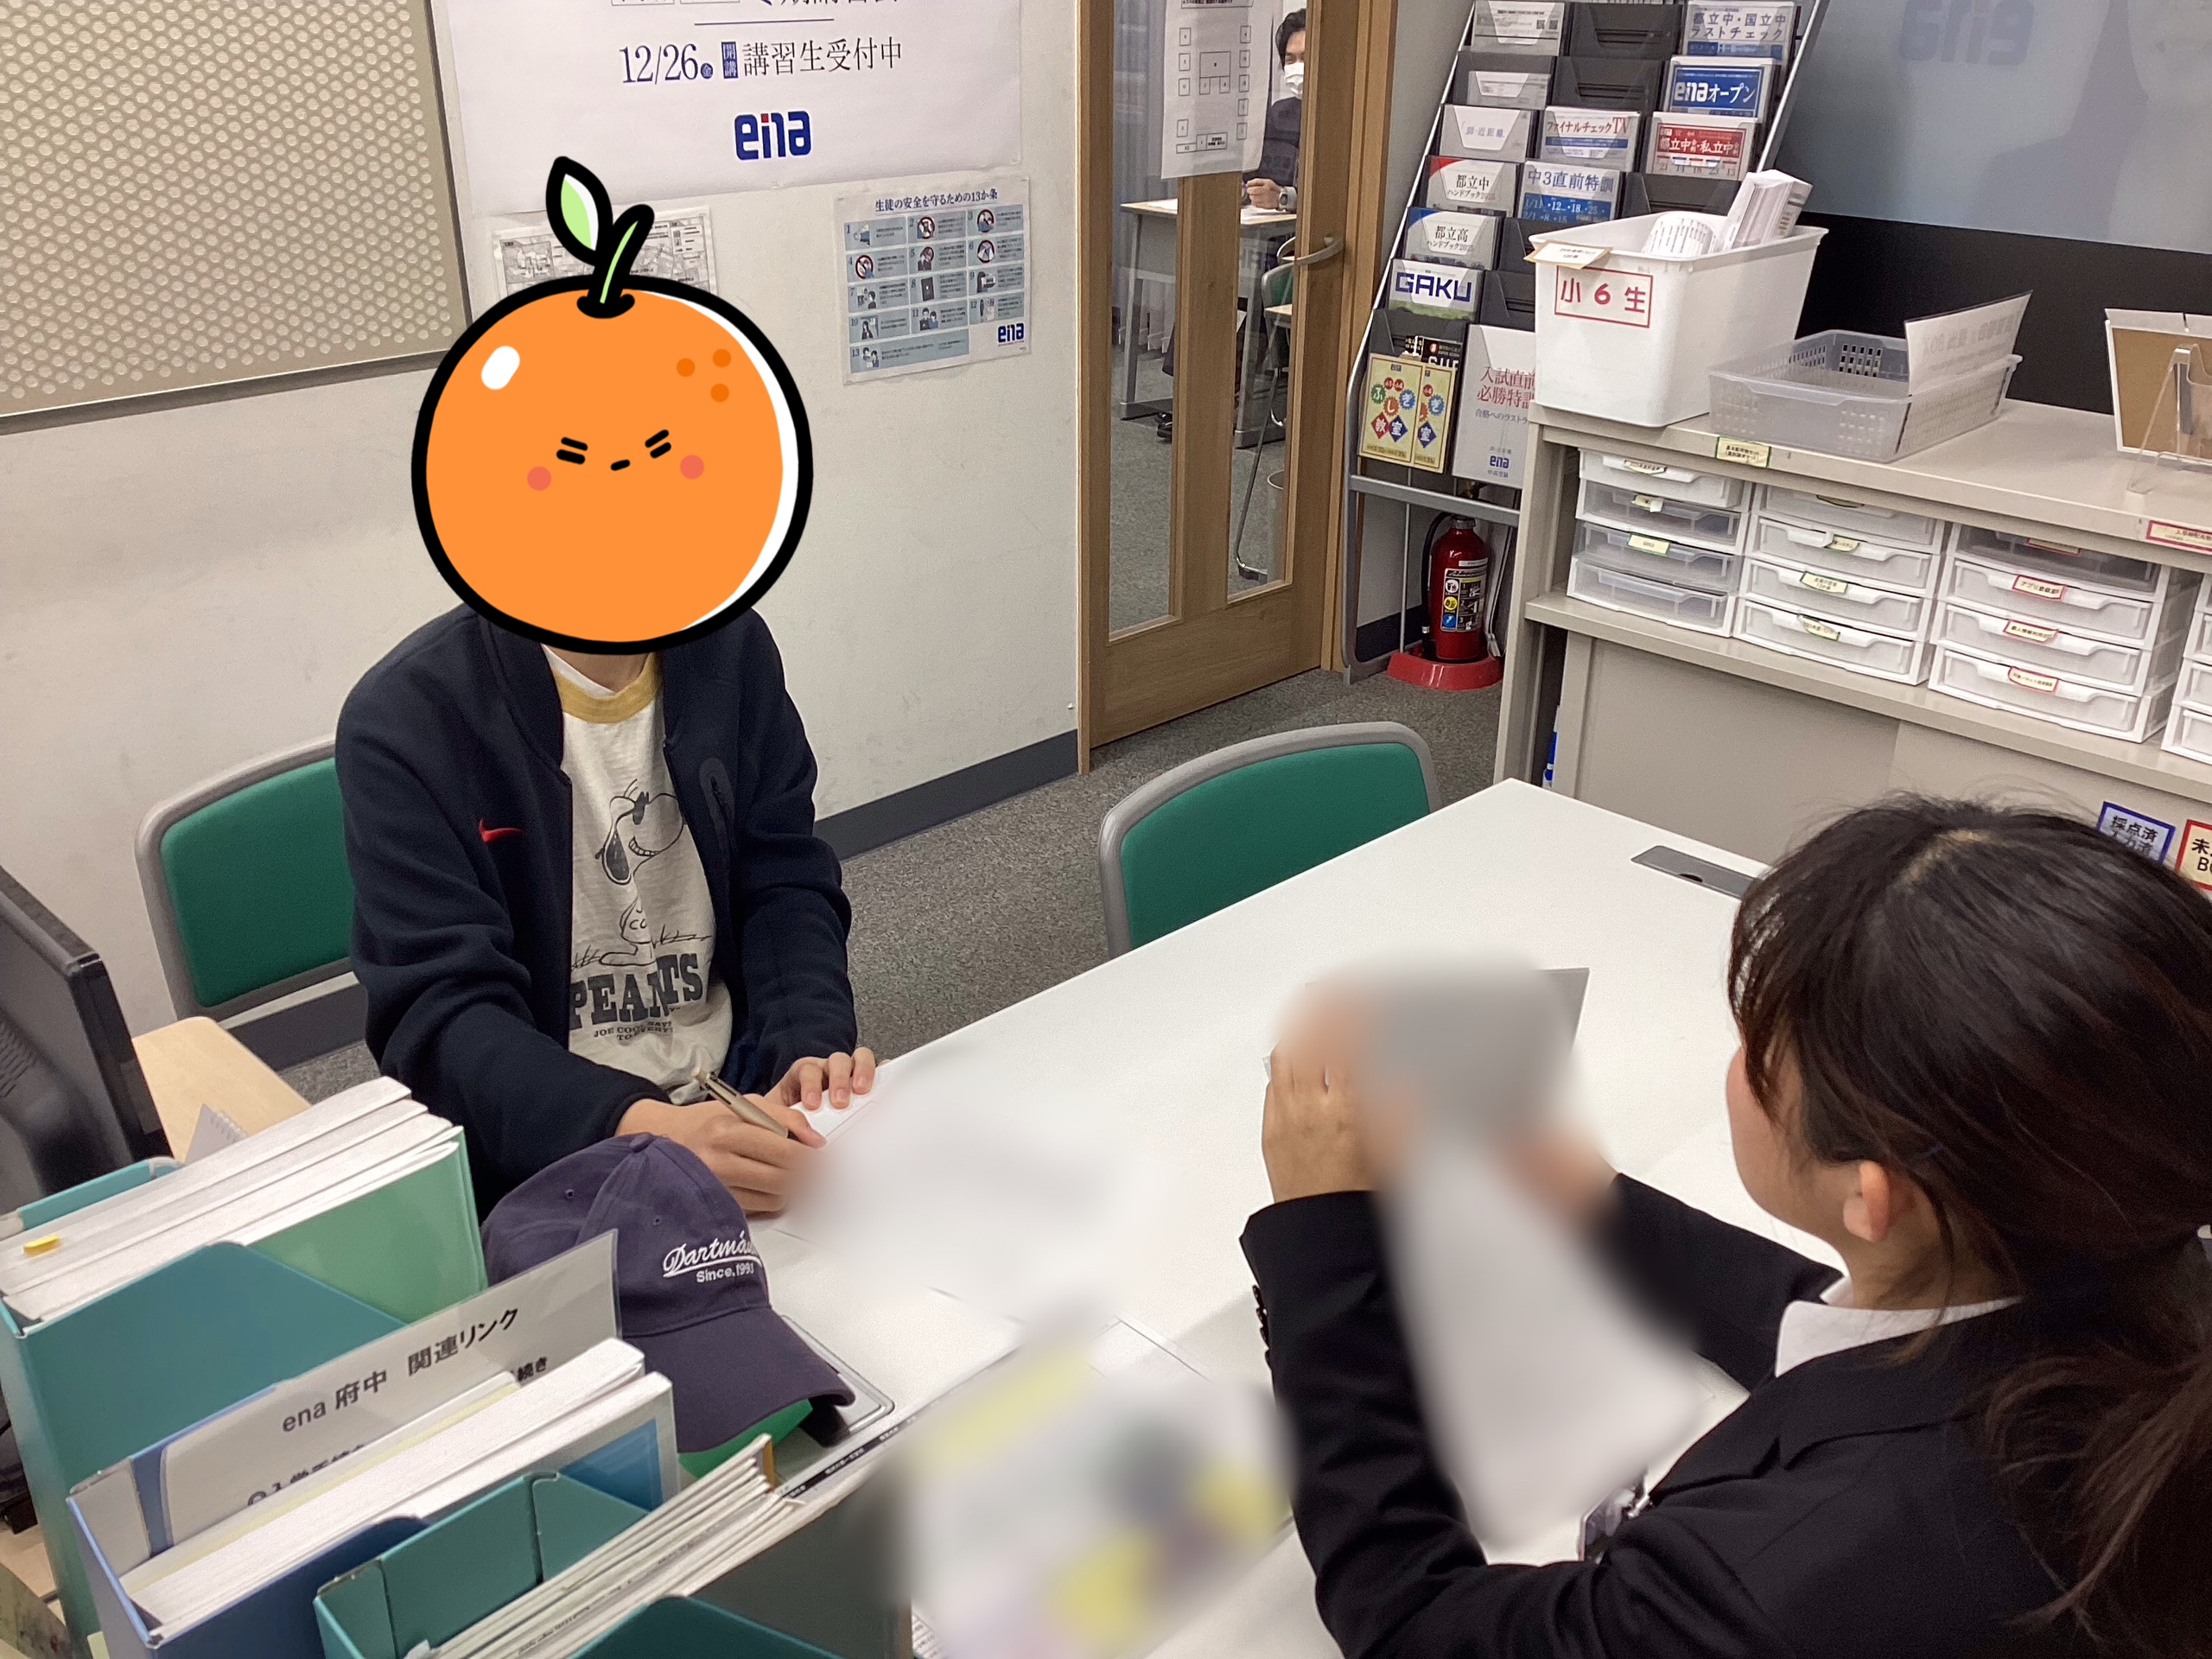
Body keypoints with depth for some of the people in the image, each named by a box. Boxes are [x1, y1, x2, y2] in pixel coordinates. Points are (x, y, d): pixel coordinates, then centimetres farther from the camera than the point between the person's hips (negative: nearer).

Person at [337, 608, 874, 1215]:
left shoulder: (732, 647, 2)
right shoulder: (404, 714, -14)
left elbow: (786, 885, 3)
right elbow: (436, 1013, -19)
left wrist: (813, 1048, -17)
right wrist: (648, 1132, -36)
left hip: (744, 1097, 5)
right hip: (536, 1149, -4)